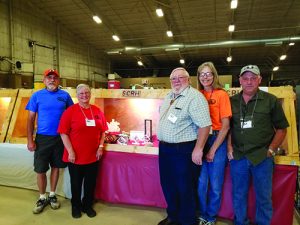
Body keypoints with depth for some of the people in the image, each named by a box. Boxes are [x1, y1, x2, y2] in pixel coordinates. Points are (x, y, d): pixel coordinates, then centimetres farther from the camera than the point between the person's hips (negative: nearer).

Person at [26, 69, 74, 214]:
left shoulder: (65, 95, 0)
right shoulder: (37, 96, -1)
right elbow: (30, 119, 0)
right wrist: (30, 140, -5)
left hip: (60, 138, 1)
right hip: (42, 138, -1)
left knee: (56, 167, 13)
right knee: (40, 170, 5)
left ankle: (52, 195, 32)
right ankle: (42, 198, 26)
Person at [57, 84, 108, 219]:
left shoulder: (97, 111, 3)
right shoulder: (70, 111, -8)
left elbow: (102, 131, 9)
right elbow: (63, 133, -11)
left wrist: (100, 147, -1)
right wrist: (70, 151, -15)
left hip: (93, 155, 3)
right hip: (75, 156, -3)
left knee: (91, 183, 16)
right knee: (76, 183, 15)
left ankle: (88, 206, 37)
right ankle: (76, 206, 37)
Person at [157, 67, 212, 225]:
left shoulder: (195, 97, -15)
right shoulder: (168, 96, 13)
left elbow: (205, 124, -20)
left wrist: (198, 149, -22)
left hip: (184, 150, -8)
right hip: (164, 148, 8)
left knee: (185, 188, 6)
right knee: (168, 185, 18)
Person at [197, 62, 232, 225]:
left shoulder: (221, 94, -5)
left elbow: (225, 125, -7)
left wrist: (213, 149, -9)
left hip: (217, 141, -2)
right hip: (200, 140, 3)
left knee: (215, 184, 9)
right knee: (201, 182, 10)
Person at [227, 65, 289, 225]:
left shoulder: (271, 100, -2)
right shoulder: (231, 101, 4)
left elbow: (281, 128, 2)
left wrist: (271, 150, -6)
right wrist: (230, 148, 0)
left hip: (262, 158, -2)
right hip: (237, 157, 2)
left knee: (264, 197, 12)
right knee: (238, 196, 16)